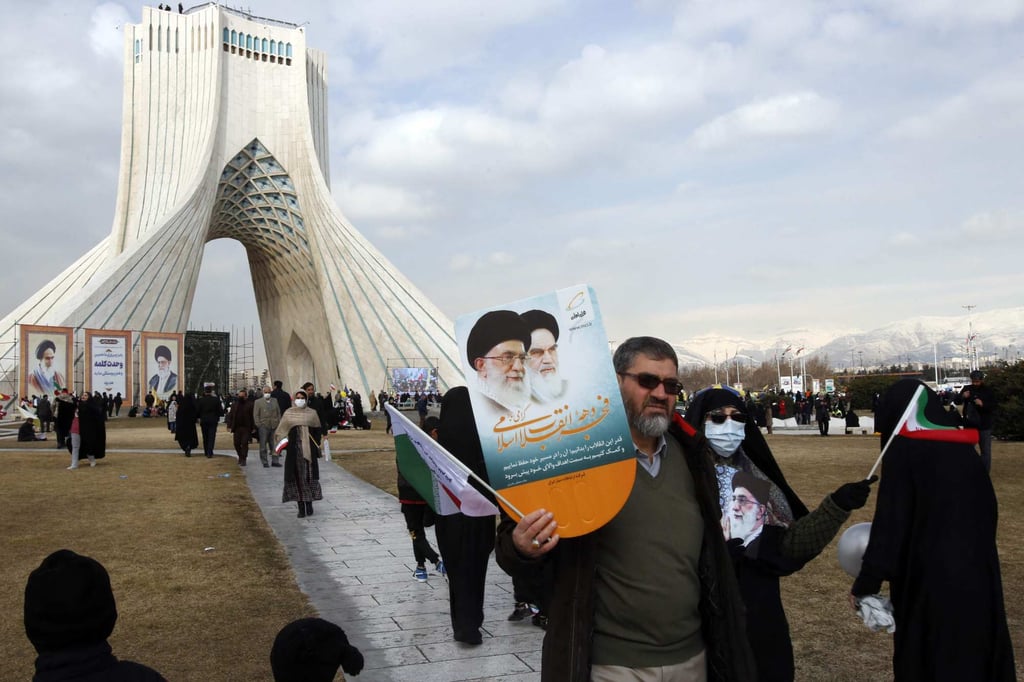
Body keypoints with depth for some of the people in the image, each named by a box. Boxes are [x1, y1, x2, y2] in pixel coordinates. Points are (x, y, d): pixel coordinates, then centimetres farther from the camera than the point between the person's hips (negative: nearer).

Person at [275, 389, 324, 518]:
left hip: (309, 449, 0)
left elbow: (318, 431, 7)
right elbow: (281, 432, 7)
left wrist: (317, 447, -1)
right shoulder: (288, 413, 7)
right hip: (294, 450, 0)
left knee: (309, 476, 0)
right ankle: (301, 507, 4)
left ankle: (309, 505, 11)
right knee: (297, 477, 0)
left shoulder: (312, 413, 6)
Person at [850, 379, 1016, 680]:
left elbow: (890, 524, -15)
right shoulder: (962, 447, 6)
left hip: (929, 579, -6)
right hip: (978, 574, 6)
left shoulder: (903, 450, -12)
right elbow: (988, 511, 13)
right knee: (976, 656, 19)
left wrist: (865, 583, -8)